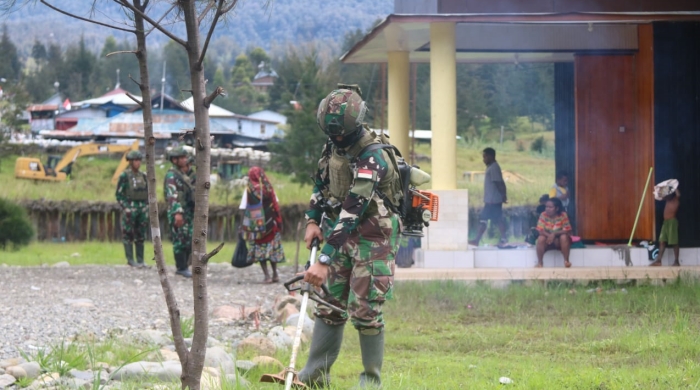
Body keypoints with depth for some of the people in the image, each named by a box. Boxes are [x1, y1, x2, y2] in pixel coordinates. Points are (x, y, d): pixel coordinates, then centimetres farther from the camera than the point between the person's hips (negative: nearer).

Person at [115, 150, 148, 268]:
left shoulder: (143, 176, 11)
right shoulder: (124, 176, -6)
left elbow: (147, 193, 18)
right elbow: (119, 194, -6)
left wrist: (147, 207, 9)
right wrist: (125, 208, -13)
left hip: (142, 209, 6)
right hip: (129, 208, -6)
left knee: (141, 235, 6)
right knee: (128, 235, -3)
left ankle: (140, 260, 9)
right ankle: (130, 259, -1)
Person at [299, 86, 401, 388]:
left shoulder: (372, 158, -28)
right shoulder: (334, 145, -1)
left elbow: (352, 213, -34)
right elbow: (321, 182, 18)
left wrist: (324, 261, -38)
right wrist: (313, 220, 4)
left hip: (373, 238, -8)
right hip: (340, 234, 8)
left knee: (364, 310, -7)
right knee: (329, 304, 9)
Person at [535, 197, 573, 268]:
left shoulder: (563, 215, -15)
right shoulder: (543, 215, -11)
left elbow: (567, 230, -19)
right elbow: (540, 231, -16)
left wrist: (554, 234, -32)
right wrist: (549, 235, -35)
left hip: (560, 241, -1)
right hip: (548, 240, 1)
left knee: (564, 237, -33)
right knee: (541, 238, -30)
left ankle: (566, 261, -23)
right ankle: (539, 262, -20)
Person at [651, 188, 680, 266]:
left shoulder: (676, 199, -6)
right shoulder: (668, 199, 16)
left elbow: (678, 194, -27)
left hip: (672, 221, -8)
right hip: (666, 222, 8)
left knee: (674, 242, -4)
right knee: (662, 241, 3)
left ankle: (676, 261, 0)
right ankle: (658, 261, 2)